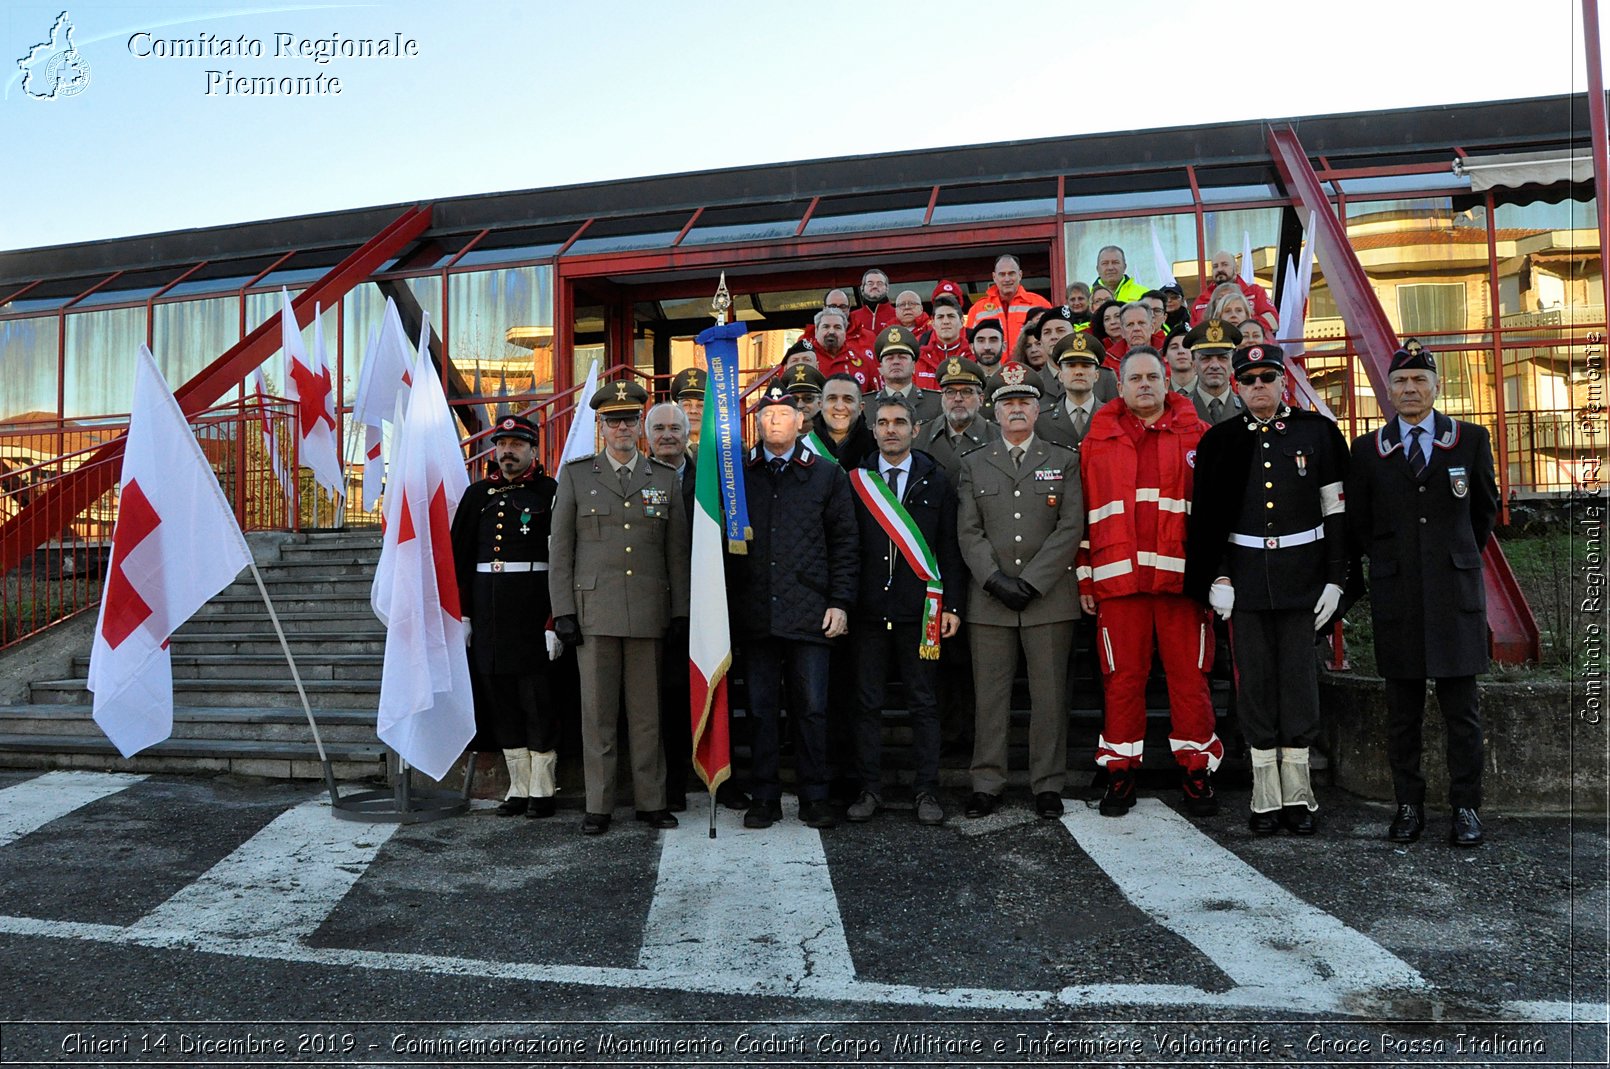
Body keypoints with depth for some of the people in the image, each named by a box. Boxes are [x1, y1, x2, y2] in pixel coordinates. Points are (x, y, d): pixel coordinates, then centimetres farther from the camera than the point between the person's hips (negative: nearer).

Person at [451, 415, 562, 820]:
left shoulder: (550, 493, -2)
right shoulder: (478, 494, 12)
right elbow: (460, 557, 13)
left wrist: (555, 620, -14)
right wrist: (461, 615, 7)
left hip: (534, 608, -5)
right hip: (488, 612, 5)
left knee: (538, 701, 0)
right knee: (501, 699, 9)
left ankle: (542, 790, 11)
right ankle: (518, 788, 20)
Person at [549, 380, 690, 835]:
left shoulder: (665, 478, 11)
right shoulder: (575, 475, 7)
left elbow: (677, 551, 10)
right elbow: (560, 549, 4)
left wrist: (681, 611, 5)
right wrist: (562, 610, -3)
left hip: (650, 612, 1)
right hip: (594, 610, -1)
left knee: (648, 711, 6)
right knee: (597, 712, 3)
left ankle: (651, 801, 16)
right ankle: (598, 806, 12)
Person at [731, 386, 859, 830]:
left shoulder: (827, 475, 8)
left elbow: (843, 544, 7)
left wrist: (840, 601, -1)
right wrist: (728, 605, 1)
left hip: (809, 612, -1)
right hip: (754, 614, 1)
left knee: (811, 708, 2)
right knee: (761, 709, 7)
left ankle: (814, 798, 14)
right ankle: (764, 797, 17)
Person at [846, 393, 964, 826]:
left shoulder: (936, 481, 8)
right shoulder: (855, 481, 7)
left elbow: (949, 547, 6)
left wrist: (952, 605, -1)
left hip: (920, 611, 0)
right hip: (868, 608, 0)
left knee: (924, 704, 5)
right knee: (867, 704, 5)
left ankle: (926, 792, 14)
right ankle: (870, 790, 15)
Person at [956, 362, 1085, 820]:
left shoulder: (1064, 461, 9)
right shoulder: (974, 464, 12)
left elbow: (1070, 528, -1)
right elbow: (968, 532, 4)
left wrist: (1030, 581, -10)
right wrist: (996, 581, -9)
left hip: (1049, 596, -1)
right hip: (989, 598, 1)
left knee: (1049, 694, 3)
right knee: (989, 694, 4)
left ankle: (1047, 785, 13)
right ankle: (987, 783, 13)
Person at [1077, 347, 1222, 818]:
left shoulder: (1195, 435, 9)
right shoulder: (1097, 442, 12)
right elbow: (1086, 513, 10)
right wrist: (1085, 578, 5)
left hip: (1180, 576, -1)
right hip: (1118, 578, 1)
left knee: (1189, 674, 3)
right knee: (1123, 676, 4)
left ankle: (1196, 769, 15)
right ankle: (1121, 771, 14)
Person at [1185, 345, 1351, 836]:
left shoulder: (1318, 432, 5)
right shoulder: (1220, 440, 6)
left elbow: (1336, 511, 3)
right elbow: (1207, 517, 4)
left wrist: (1334, 579, -3)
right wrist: (1217, 577, -5)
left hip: (1303, 571, 0)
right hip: (1245, 573, 1)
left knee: (1299, 679, 3)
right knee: (1254, 681, 4)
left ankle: (1298, 793, 14)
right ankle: (1265, 796, 13)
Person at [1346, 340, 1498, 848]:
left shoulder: (1471, 439, 6)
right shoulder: (1368, 449, 5)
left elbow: (1486, 507, 16)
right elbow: (1357, 521, 13)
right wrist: (1389, 559, 11)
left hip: (1456, 590, 0)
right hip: (1395, 593, 0)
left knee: (1462, 709, 3)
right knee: (1402, 711, 6)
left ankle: (1466, 808, 14)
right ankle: (1409, 806, 16)